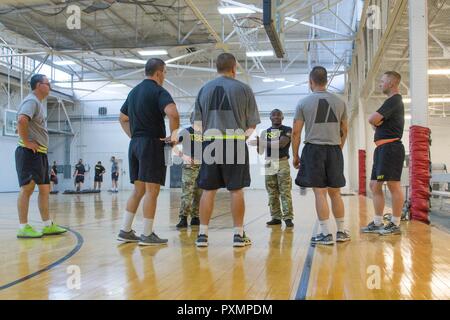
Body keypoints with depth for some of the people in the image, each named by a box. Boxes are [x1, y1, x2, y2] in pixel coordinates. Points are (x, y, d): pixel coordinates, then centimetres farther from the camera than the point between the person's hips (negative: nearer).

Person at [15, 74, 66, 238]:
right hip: (30, 152, -10)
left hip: (40, 153, 10)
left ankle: (48, 225, 15)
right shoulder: (31, 101, -11)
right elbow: (22, 120, -30)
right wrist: (26, 142, -23)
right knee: (27, 188, -8)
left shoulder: (38, 103, 20)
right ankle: (23, 227, -5)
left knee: (45, 188, 10)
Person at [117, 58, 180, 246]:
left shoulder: (134, 91, 17)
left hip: (135, 144, 8)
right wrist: (173, 134, -14)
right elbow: (172, 112, -27)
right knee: (152, 191, -3)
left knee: (138, 190, 14)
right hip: (152, 144, -8)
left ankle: (125, 231, 14)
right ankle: (147, 235, 1)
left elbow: (122, 118, 25)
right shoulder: (158, 91, -9)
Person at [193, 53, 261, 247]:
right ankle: (238, 234, 8)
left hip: (210, 142, 2)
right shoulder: (243, 89, 2)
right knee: (236, 190, 3)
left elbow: (197, 124, 9)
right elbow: (252, 124, 4)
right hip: (235, 143, -2)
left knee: (208, 190, 6)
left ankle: (202, 234, 8)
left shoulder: (204, 89, 9)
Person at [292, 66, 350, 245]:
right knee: (335, 192, 11)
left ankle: (326, 234, -2)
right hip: (334, 150, 3)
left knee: (320, 192, -2)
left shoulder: (304, 103, -2)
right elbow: (344, 131, 15)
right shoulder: (339, 102, 8)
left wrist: (295, 156, 5)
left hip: (314, 149, -3)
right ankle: (341, 232, 17)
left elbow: (296, 132, -3)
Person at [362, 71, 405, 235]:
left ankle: (395, 225, -2)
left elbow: (372, 119, -19)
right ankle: (378, 223, 15)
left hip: (390, 147, -11)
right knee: (375, 185, 10)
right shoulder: (393, 101, 23)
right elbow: (376, 121, 21)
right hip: (383, 148, 11)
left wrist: (375, 120, 3)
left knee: (393, 185, -7)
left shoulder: (394, 100, -10)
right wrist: (377, 122, -1)